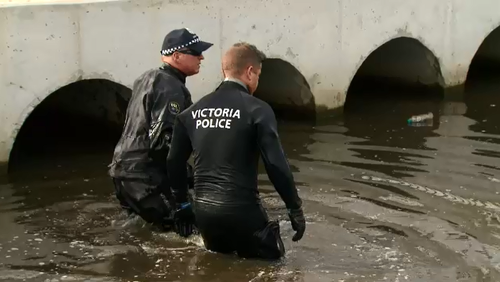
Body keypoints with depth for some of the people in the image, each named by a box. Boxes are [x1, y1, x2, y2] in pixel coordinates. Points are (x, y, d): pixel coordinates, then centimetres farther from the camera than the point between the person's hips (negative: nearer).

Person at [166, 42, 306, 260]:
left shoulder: (193, 111, 7)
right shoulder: (257, 109, -10)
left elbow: (174, 162, 11)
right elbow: (276, 164, -14)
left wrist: (182, 203, 22)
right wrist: (295, 209, -6)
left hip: (202, 208, 6)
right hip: (240, 208, -6)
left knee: (220, 258, 30)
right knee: (271, 257, 14)